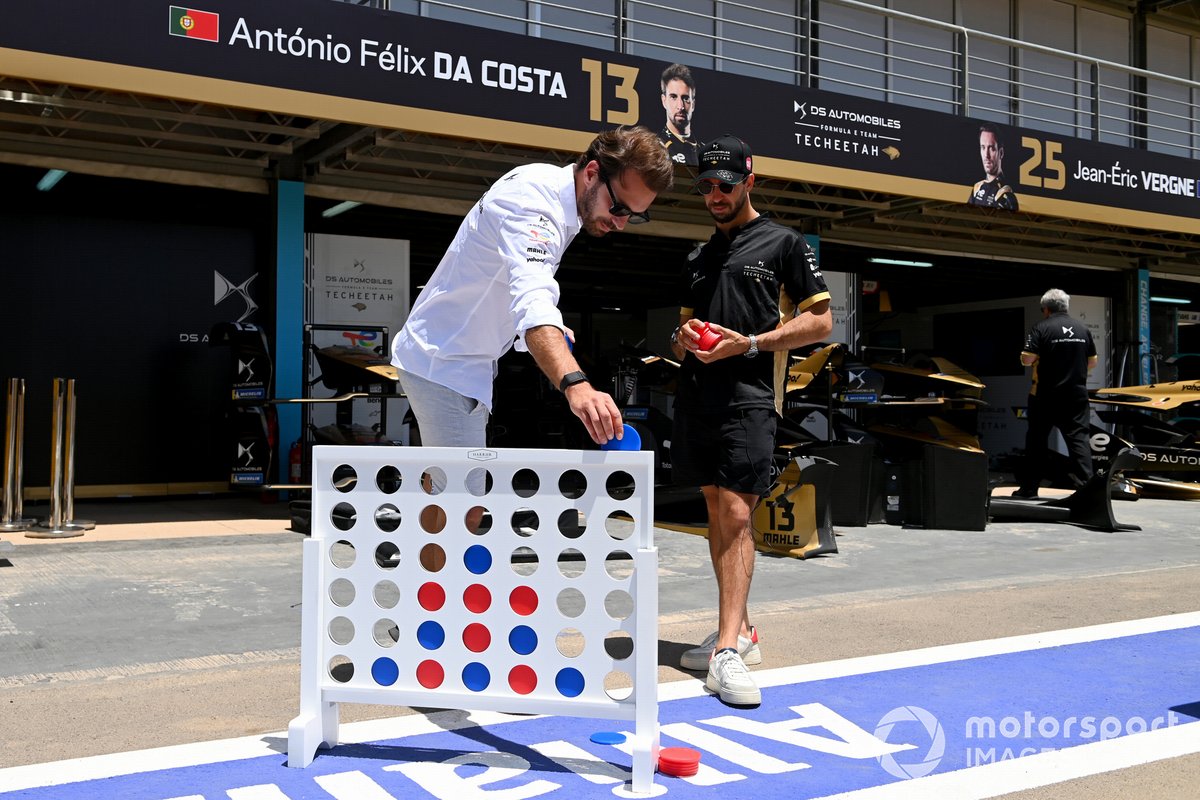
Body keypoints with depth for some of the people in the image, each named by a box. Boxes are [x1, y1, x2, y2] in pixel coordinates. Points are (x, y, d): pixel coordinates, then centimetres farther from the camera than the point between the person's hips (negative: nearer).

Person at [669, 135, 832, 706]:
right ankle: (738, 630, 21)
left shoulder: (783, 243, 4)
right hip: (695, 396, 7)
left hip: (748, 396, -6)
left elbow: (820, 320, 0)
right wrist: (685, 337, 2)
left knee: (736, 514, -15)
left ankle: (728, 650, -19)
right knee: (716, 511, 10)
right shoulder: (698, 258, 22)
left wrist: (751, 343, -12)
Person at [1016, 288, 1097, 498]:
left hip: (1046, 395, -3)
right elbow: (1092, 363, 11)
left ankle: (1029, 488, 12)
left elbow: (1027, 359, -15)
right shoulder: (1082, 329, 6)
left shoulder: (1041, 329, -9)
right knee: (1078, 438, 2)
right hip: (1077, 394, 3)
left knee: (1036, 440, 7)